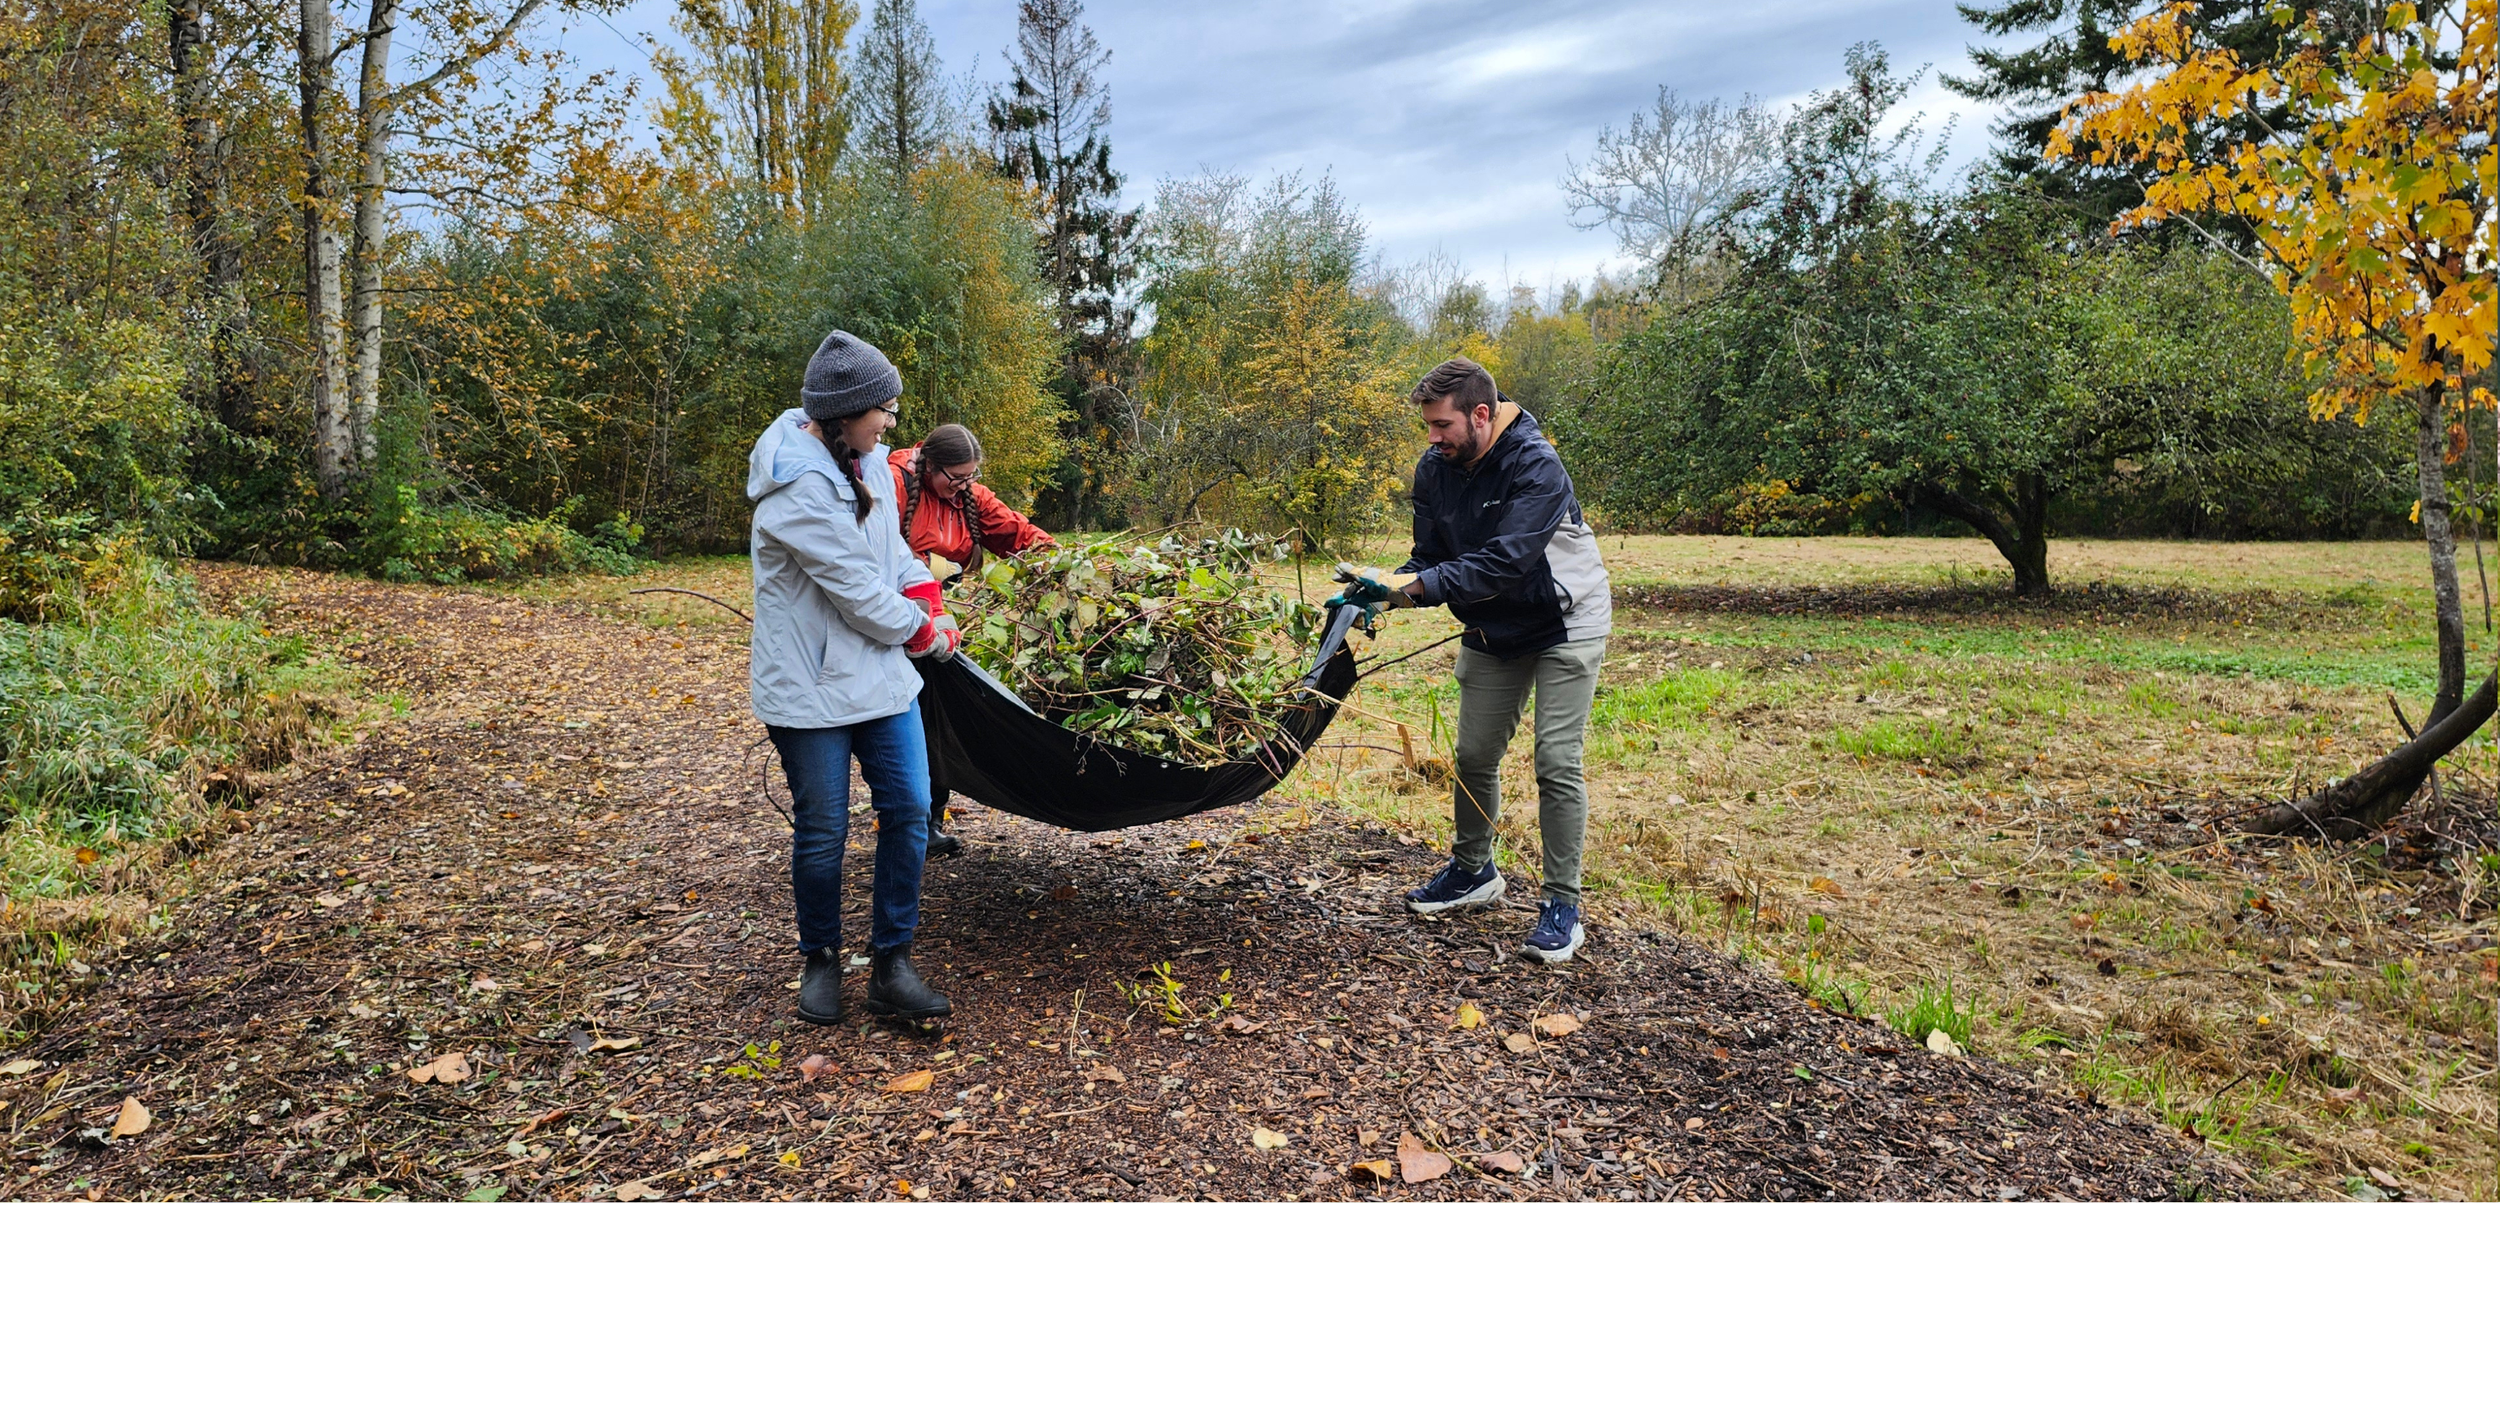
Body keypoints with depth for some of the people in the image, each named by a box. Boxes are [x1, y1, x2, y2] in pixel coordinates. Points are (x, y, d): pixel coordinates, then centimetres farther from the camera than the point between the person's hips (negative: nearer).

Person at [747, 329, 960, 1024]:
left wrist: (929, 604, 0)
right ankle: (820, 961, 27)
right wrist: (924, 631, -5)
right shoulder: (798, 486, -20)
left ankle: (891, 966, 14)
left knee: (909, 810, 3)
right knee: (823, 831, 5)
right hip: (811, 687, -8)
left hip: (882, 674, 8)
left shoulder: (862, 462, 7)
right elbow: (856, 588, -19)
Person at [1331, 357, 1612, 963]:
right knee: (1474, 755, 10)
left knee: (1557, 762, -11)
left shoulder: (1536, 466, -28)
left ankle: (1563, 905, -1)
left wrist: (1413, 587, -42)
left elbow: (1503, 562, -37)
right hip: (1492, 630, 6)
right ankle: (1474, 871, 31)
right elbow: (1430, 560, -3)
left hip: (1564, 624, -6)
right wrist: (1378, 592, -22)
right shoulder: (1435, 470, -7)